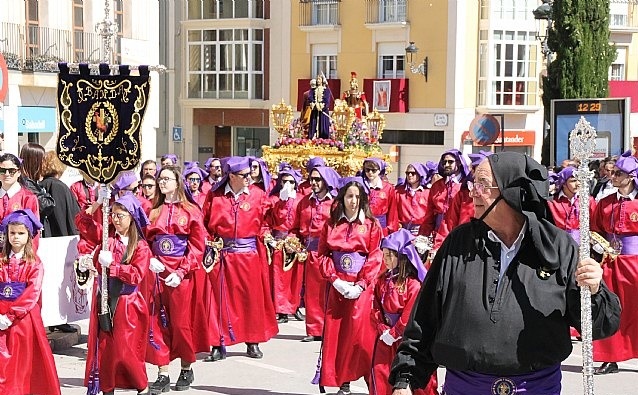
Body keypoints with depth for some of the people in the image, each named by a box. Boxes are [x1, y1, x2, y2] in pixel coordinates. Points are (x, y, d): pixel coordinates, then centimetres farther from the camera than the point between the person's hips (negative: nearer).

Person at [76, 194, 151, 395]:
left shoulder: (141, 246, -7)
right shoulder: (107, 235, 6)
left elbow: (137, 275, -16)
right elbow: (84, 224, 8)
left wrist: (112, 264, -20)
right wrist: (95, 207, -6)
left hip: (127, 302, -4)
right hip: (104, 299, 5)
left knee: (124, 349, -4)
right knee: (103, 346, 6)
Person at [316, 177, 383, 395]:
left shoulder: (371, 225, 2)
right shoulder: (331, 224, 8)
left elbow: (375, 259, -3)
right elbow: (323, 255, 5)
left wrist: (360, 285, -13)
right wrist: (335, 280, -9)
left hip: (362, 286, -2)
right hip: (337, 285, 2)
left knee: (360, 331, -10)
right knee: (335, 333, 0)